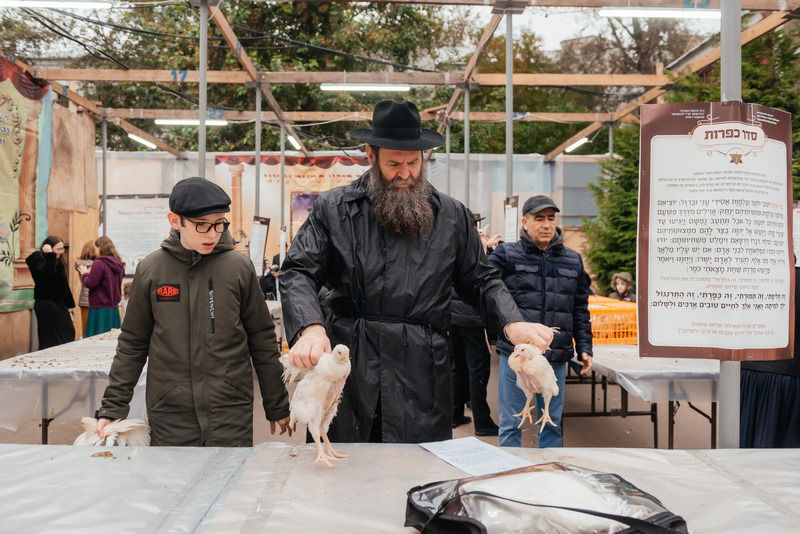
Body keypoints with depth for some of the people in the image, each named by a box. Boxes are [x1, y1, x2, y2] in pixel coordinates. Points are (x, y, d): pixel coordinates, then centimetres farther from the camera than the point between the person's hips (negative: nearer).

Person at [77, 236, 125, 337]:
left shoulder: (99, 263, -14)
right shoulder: (118, 265, 8)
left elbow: (90, 284, -13)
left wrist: (85, 274, 5)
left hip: (100, 309, -7)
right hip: (114, 308, 7)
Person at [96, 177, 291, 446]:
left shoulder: (239, 267, -2)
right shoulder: (150, 270, 1)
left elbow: (262, 340, 4)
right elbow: (132, 344, 8)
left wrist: (277, 407, 7)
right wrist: (112, 408, 3)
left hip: (231, 416, -1)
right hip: (169, 419, 1)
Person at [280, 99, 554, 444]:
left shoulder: (452, 215, 8)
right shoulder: (333, 209, 3)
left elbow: (480, 281, 14)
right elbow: (297, 273, -2)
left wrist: (512, 323, -5)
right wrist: (310, 327, -21)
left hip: (423, 378, 1)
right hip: (348, 370, 0)